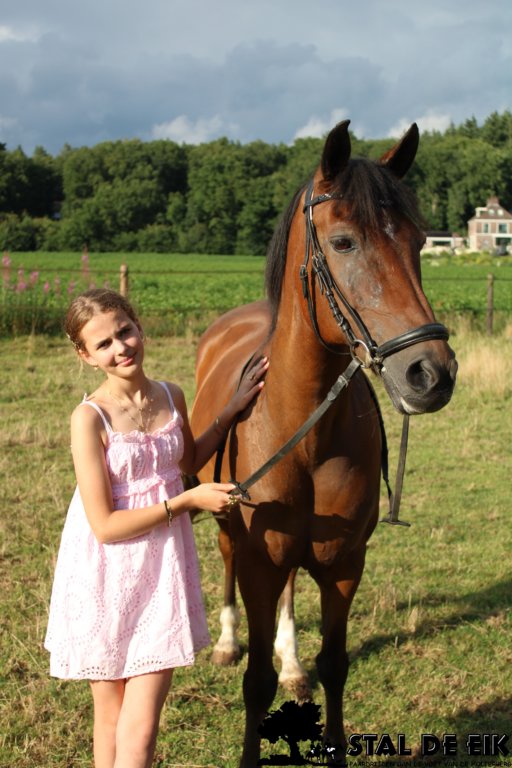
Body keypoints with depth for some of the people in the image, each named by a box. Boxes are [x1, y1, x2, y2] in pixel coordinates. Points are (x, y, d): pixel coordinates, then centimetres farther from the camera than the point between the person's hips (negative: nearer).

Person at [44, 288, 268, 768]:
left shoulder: (171, 397, 0)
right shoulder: (90, 418, -17)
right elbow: (105, 526, -19)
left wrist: (232, 410, 11)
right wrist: (189, 500, -18)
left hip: (164, 570, 4)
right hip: (107, 578, -4)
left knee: (142, 728, 2)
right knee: (111, 717, 14)